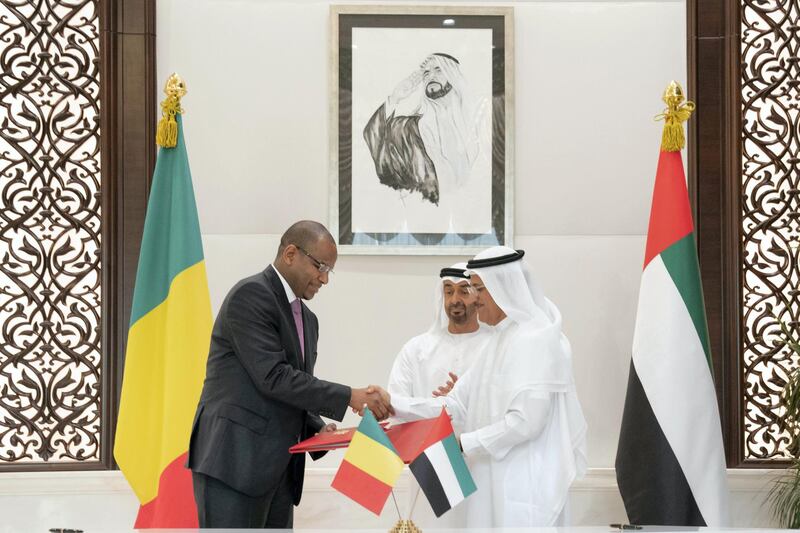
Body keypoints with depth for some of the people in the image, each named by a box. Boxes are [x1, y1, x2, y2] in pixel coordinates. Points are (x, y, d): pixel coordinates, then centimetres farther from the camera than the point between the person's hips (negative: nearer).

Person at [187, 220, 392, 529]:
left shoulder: (307, 319, 20)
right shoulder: (251, 295, -9)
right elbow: (272, 377, -18)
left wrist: (318, 430, 4)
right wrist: (349, 398, -18)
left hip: (279, 468, 9)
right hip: (235, 461, -9)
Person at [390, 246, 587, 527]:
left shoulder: (534, 340, -13)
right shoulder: (502, 341, 16)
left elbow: (526, 421, -21)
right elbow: (459, 407, 11)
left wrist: (463, 444, -15)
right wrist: (394, 405, 2)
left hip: (524, 487, -9)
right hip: (497, 483, 9)